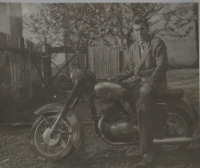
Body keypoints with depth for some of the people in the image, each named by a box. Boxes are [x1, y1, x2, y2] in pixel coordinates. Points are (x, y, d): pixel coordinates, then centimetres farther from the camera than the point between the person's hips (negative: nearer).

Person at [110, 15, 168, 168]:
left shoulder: (157, 42, -2)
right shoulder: (133, 48, 19)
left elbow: (162, 66, -12)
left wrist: (149, 84, -25)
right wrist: (116, 78, 0)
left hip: (154, 82, -7)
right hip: (137, 80, 7)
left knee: (142, 108, -33)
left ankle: (148, 155, -32)